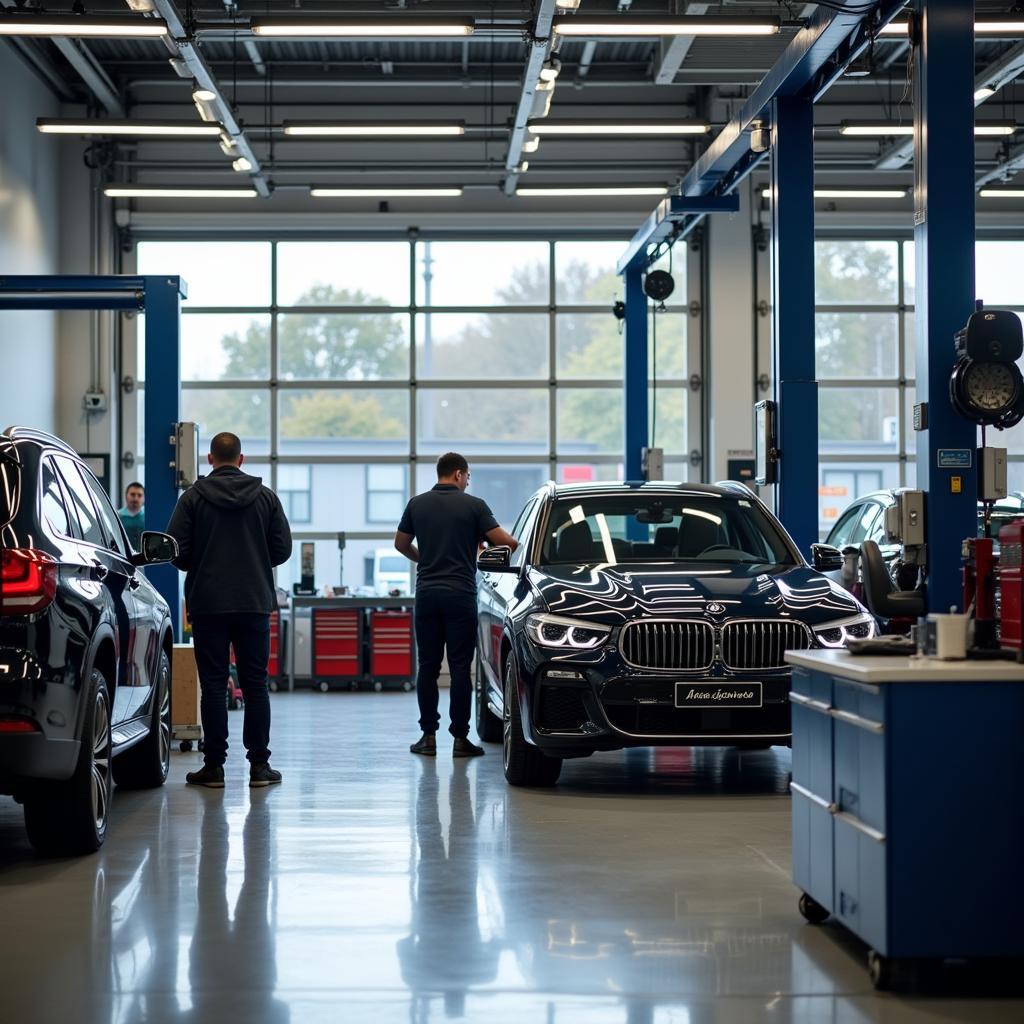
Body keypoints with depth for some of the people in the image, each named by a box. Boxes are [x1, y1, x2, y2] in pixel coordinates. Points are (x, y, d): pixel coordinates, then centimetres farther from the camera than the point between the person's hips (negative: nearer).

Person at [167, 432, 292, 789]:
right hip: (255, 602, 1)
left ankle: (214, 765, 1)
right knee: (255, 683, 5)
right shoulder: (265, 497, 3)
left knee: (213, 683, 2)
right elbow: (282, 548, 2)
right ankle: (259, 765, 5)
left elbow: (176, 549, -7)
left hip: (208, 603, -1)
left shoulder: (194, 497, -3)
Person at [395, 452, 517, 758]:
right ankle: (460, 738, -1)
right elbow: (504, 541, -7)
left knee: (428, 666, 7)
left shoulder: (417, 504, 7)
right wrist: (523, 546, 14)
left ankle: (428, 735, 7)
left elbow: (401, 544, 17)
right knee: (460, 667, -1)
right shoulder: (473, 505, -3)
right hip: (460, 593, -3)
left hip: (427, 592, 3)